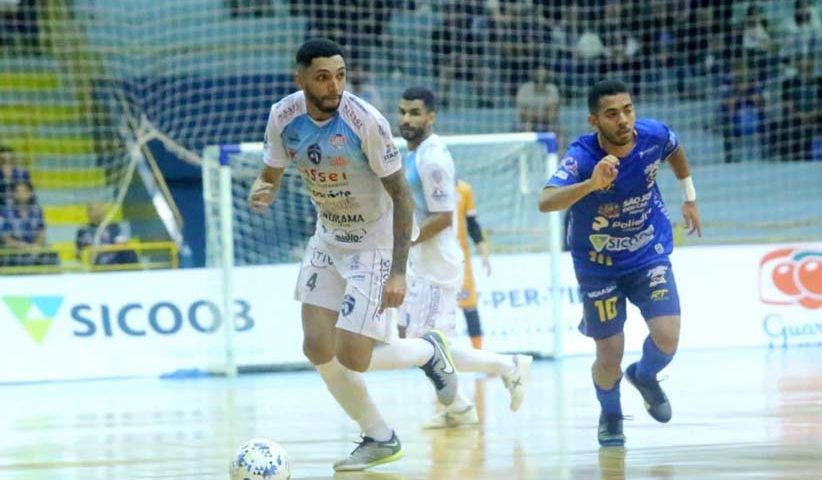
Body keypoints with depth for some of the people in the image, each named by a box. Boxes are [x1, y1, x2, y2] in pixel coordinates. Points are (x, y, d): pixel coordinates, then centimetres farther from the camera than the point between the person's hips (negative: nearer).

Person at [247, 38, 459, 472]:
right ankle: (380, 439, 19)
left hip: (375, 245, -6)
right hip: (328, 239, 6)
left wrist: (398, 272, -23)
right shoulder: (284, 118, -11)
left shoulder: (366, 122, -26)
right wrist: (260, 192, -23)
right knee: (318, 350, 1)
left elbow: (401, 195, -19)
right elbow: (271, 175, 3)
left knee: (352, 357, -11)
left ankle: (429, 351, 20)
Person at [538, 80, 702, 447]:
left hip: (650, 255, 2)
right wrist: (592, 184, -60)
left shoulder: (654, 136, -17)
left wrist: (689, 197, 19)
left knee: (666, 337, -13)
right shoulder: (581, 156, -29)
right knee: (609, 357, 1)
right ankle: (610, 417, 34)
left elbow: (676, 152, 10)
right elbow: (545, 202, -46)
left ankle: (644, 377, 24)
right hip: (598, 265, -2)